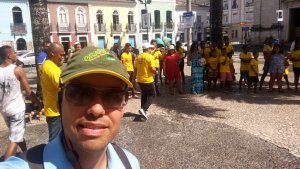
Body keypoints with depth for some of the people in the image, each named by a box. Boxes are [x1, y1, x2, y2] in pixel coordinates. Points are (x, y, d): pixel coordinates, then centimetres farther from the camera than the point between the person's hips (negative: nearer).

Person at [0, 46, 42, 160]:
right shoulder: (18, 70, -14)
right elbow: (29, 92, -10)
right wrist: (39, 104, 2)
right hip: (17, 109, -6)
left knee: (17, 134, 24)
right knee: (15, 140, 1)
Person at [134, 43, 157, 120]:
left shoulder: (138, 57, 5)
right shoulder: (150, 57, -14)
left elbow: (135, 69, 9)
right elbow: (152, 69, -20)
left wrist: (135, 77, 22)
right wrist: (156, 72, 1)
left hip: (140, 79, 7)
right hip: (148, 80, -6)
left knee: (144, 95, 20)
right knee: (152, 95, 7)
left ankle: (143, 110, 24)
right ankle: (144, 109, -9)